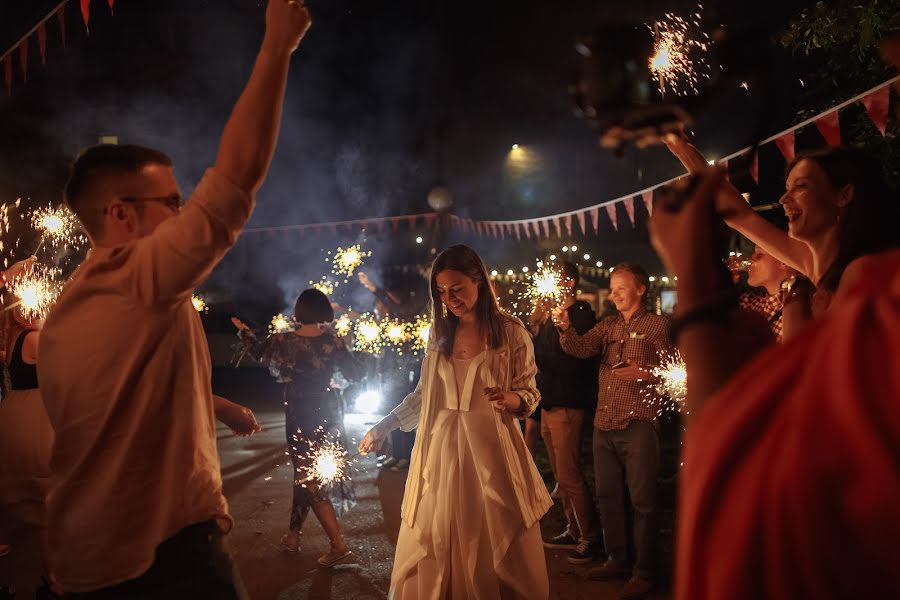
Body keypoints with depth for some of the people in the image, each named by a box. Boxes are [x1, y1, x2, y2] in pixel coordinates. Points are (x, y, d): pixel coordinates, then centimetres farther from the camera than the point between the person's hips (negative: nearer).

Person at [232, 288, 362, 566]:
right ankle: (293, 534, 29)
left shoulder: (284, 341, -13)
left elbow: (259, 351, 9)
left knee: (309, 477, 0)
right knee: (306, 472, 18)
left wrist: (243, 330, 28)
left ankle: (338, 545, -6)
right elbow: (355, 373, -5)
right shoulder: (332, 340, -9)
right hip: (329, 413, 4)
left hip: (301, 415, -4)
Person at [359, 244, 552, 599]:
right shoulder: (440, 333, 8)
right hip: (441, 449, 4)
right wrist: (384, 427, 11)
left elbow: (529, 394, -1)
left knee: (497, 548, 4)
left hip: (489, 449, -3)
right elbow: (424, 394, 14)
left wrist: (509, 399, -23)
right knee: (433, 550, 7)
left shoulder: (511, 332, -4)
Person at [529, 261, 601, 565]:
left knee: (569, 476, -7)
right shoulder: (552, 315, 14)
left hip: (567, 407, -9)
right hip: (548, 406, 9)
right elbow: (539, 357, 11)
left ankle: (591, 537, 4)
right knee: (561, 475, 14)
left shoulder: (581, 315, -12)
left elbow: (571, 364, -20)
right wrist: (535, 328, -3)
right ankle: (574, 531, 25)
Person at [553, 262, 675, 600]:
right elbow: (581, 348, -2)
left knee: (642, 499, 0)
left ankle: (644, 572, 11)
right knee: (607, 495, 14)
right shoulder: (607, 326, 14)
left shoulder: (657, 325, -1)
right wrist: (565, 328, -19)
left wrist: (645, 373, -22)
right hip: (603, 423, 6)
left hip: (638, 423, -6)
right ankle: (617, 560, 28)